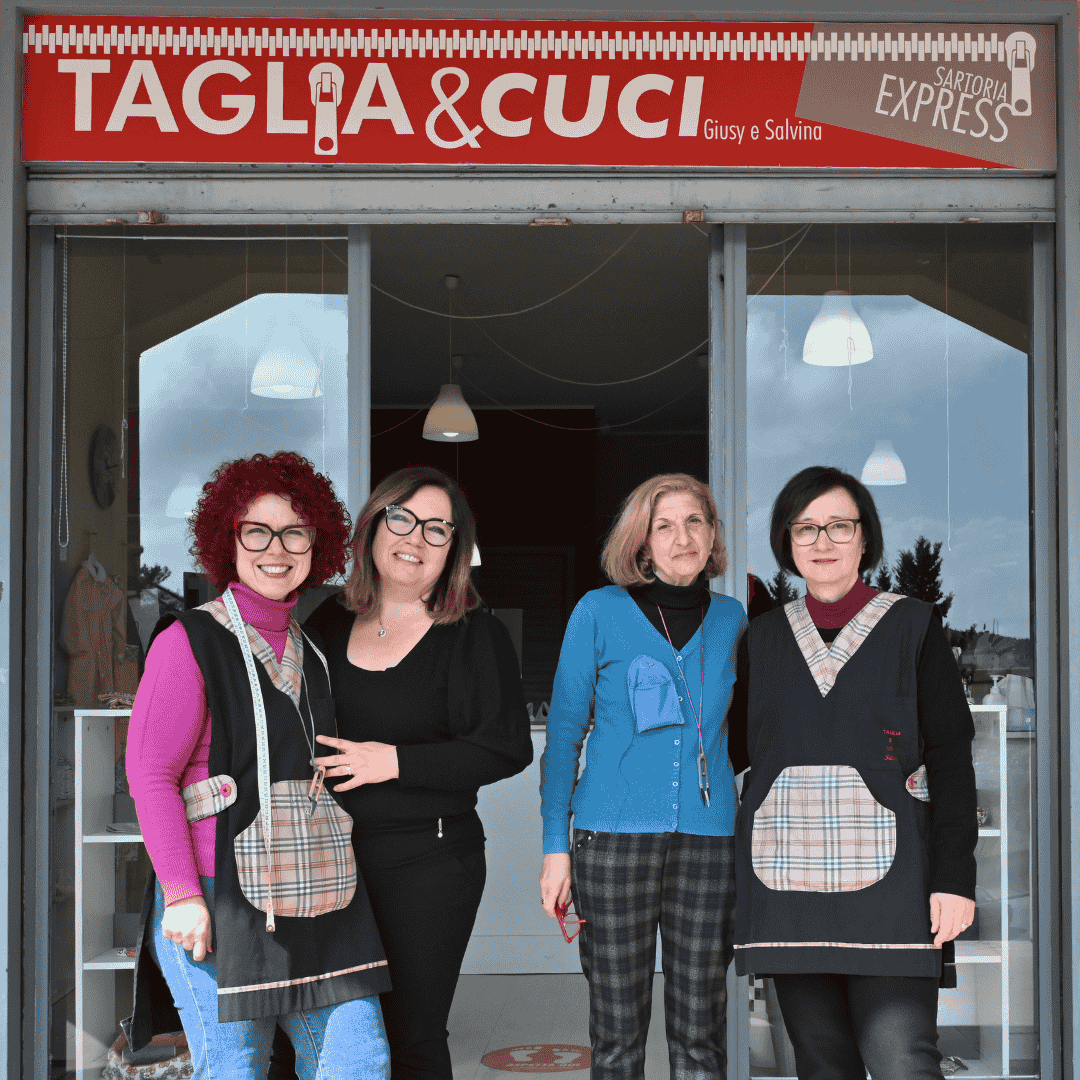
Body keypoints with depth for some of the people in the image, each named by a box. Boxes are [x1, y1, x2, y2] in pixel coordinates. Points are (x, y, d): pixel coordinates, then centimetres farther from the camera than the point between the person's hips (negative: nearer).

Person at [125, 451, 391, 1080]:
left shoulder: (310, 650, 16)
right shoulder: (190, 641, -5)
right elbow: (150, 775, -9)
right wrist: (182, 894, -15)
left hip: (319, 900, 6)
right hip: (220, 900, -6)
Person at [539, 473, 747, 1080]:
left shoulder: (732, 619, 10)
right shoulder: (600, 611, 2)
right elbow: (564, 731, 4)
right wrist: (556, 846, -2)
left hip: (708, 837, 2)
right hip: (615, 835, -2)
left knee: (701, 1029, 4)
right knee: (618, 1030, 2)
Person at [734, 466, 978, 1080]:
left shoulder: (913, 626, 5)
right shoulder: (766, 636, 14)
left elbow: (951, 756, 0)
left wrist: (955, 878, -7)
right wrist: (731, 878, 12)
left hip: (884, 868, -3)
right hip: (785, 870, 3)